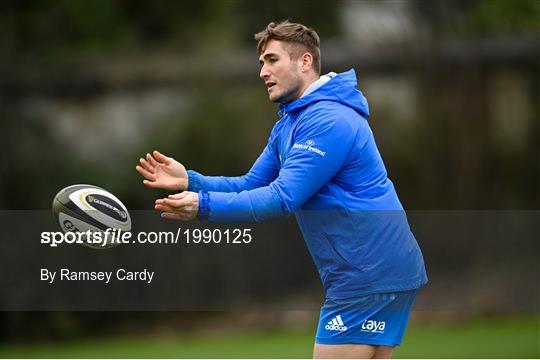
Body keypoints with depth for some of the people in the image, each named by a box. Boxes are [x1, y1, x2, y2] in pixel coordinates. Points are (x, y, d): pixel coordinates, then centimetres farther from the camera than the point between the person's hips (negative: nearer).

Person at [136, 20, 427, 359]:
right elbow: (251, 185, 14)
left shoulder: (329, 121, -18)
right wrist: (190, 181, -1)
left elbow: (283, 198, -23)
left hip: (369, 277, -11)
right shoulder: (288, 126, 17)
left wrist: (204, 205, -24)